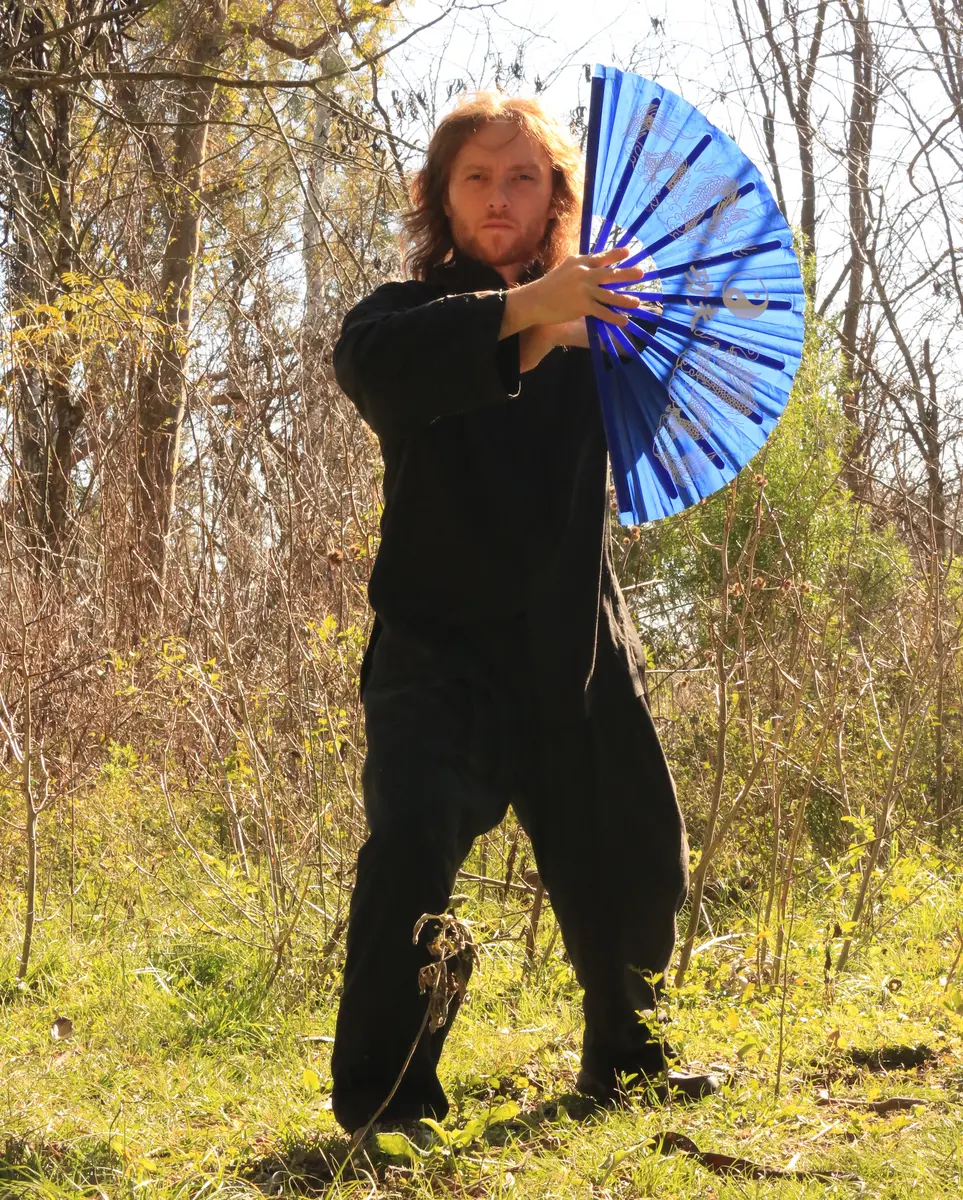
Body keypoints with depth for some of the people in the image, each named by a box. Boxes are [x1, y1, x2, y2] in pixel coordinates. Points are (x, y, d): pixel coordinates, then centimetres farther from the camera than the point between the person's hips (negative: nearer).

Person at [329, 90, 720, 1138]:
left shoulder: (596, 322, 10)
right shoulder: (409, 311, 0)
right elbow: (368, 362, -24)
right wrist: (519, 310, -36)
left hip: (575, 651, 4)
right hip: (440, 647, -3)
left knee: (629, 860, 11)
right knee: (411, 843, -23)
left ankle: (628, 1061, 36)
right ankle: (383, 1100, -13)